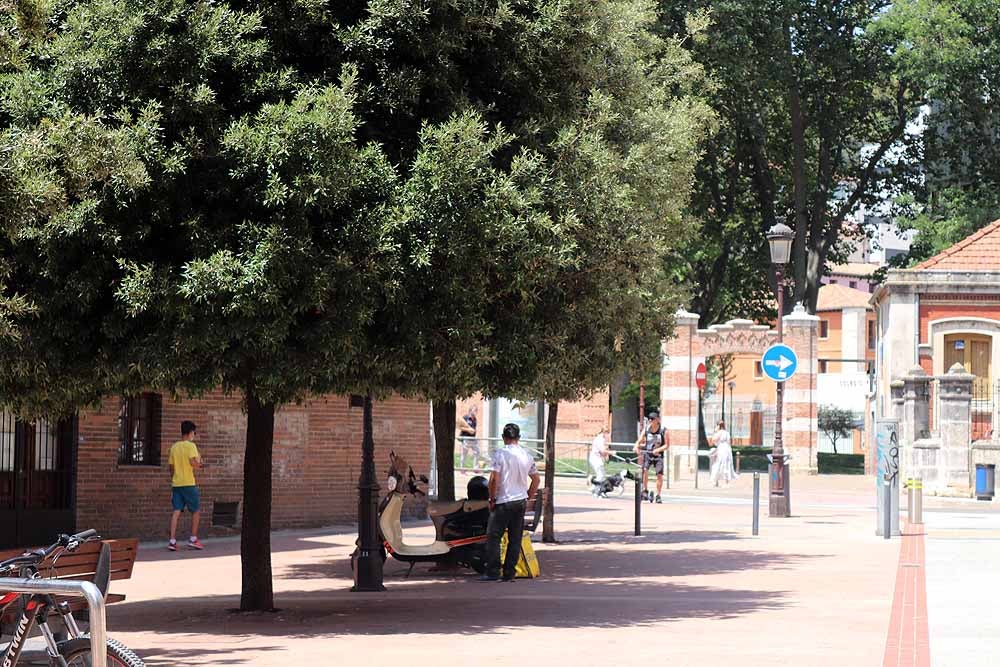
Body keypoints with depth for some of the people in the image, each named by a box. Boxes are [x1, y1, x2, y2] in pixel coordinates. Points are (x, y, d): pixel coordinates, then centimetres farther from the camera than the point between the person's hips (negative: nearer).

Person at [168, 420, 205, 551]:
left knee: (176, 511, 1)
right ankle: (193, 539, 10)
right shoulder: (191, 446, -9)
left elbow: (171, 467, 14)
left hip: (176, 483, 5)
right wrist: (199, 461, 0)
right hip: (188, 483, -5)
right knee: (196, 510, 9)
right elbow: (193, 463, -22)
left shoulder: (174, 447, 10)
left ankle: (172, 540, -8)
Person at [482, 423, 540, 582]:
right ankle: (509, 573, 8)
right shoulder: (527, 455, 7)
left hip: (503, 501, -5)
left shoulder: (501, 453, -10)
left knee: (493, 537, -1)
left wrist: (492, 499, -5)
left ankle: (493, 573, -6)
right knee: (515, 539, 8)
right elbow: (536, 479, 13)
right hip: (521, 501, 5)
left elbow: (494, 479, -15)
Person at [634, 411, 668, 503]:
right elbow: (639, 441, 1)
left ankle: (658, 496, 5)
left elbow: (667, 445, -9)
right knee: (645, 470, -24)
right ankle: (645, 490, -10)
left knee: (659, 475, -8)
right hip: (647, 454, 1)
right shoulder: (646, 430, 0)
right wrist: (637, 447, -21)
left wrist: (658, 450, -25)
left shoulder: (663, 431, -8)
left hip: (658, 455, -1)